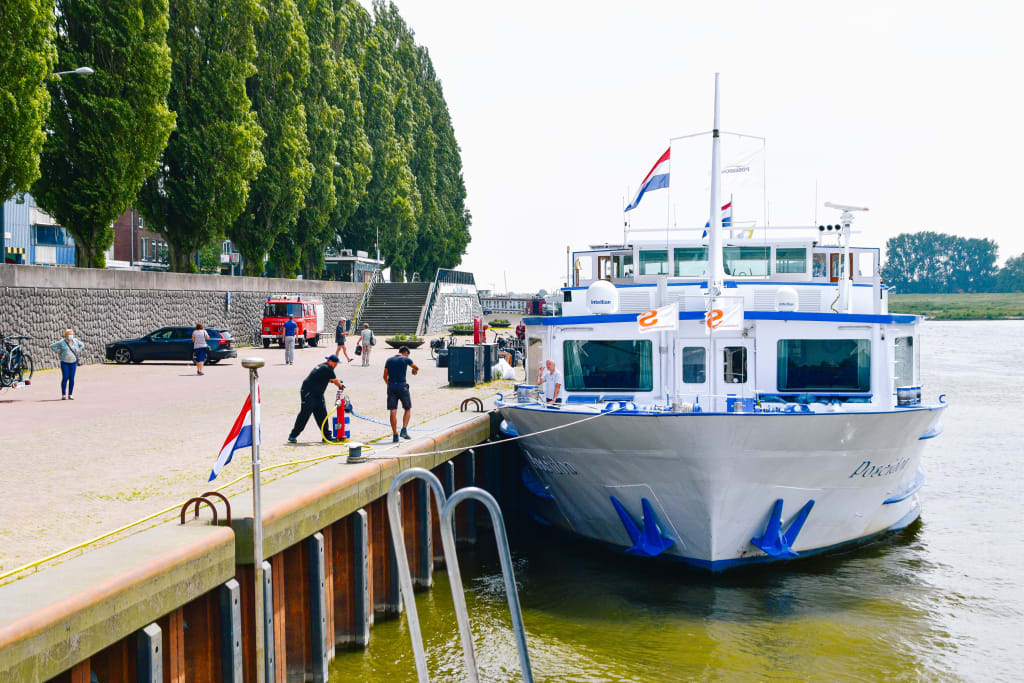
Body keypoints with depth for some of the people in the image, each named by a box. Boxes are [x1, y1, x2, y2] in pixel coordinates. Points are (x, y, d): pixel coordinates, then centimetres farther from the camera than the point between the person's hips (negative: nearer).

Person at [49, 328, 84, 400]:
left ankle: (70, 395, 6)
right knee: (65, 378, -7)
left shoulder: (75, 341, 4)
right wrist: (59, 352, -6)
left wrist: (77, 351, 7)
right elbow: (52, 346, -3)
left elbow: (82, 345, 20)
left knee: (72, 378, 1)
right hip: (64, 362, -3)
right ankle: (63, 395, -1)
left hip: (73, 362, 3)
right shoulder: (61, 342, -7)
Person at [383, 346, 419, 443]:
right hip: (402, 386, -3)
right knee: (407, 409, 13)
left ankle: (395, 435, 2)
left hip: (391, 386, 3)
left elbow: (385, 376, 13)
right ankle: (404, 430, 1)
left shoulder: (389, 360, 11)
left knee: (393, 411, 2)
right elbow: (416, 367, 19)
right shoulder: (406, 359, 1)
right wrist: (414, 370, 43)